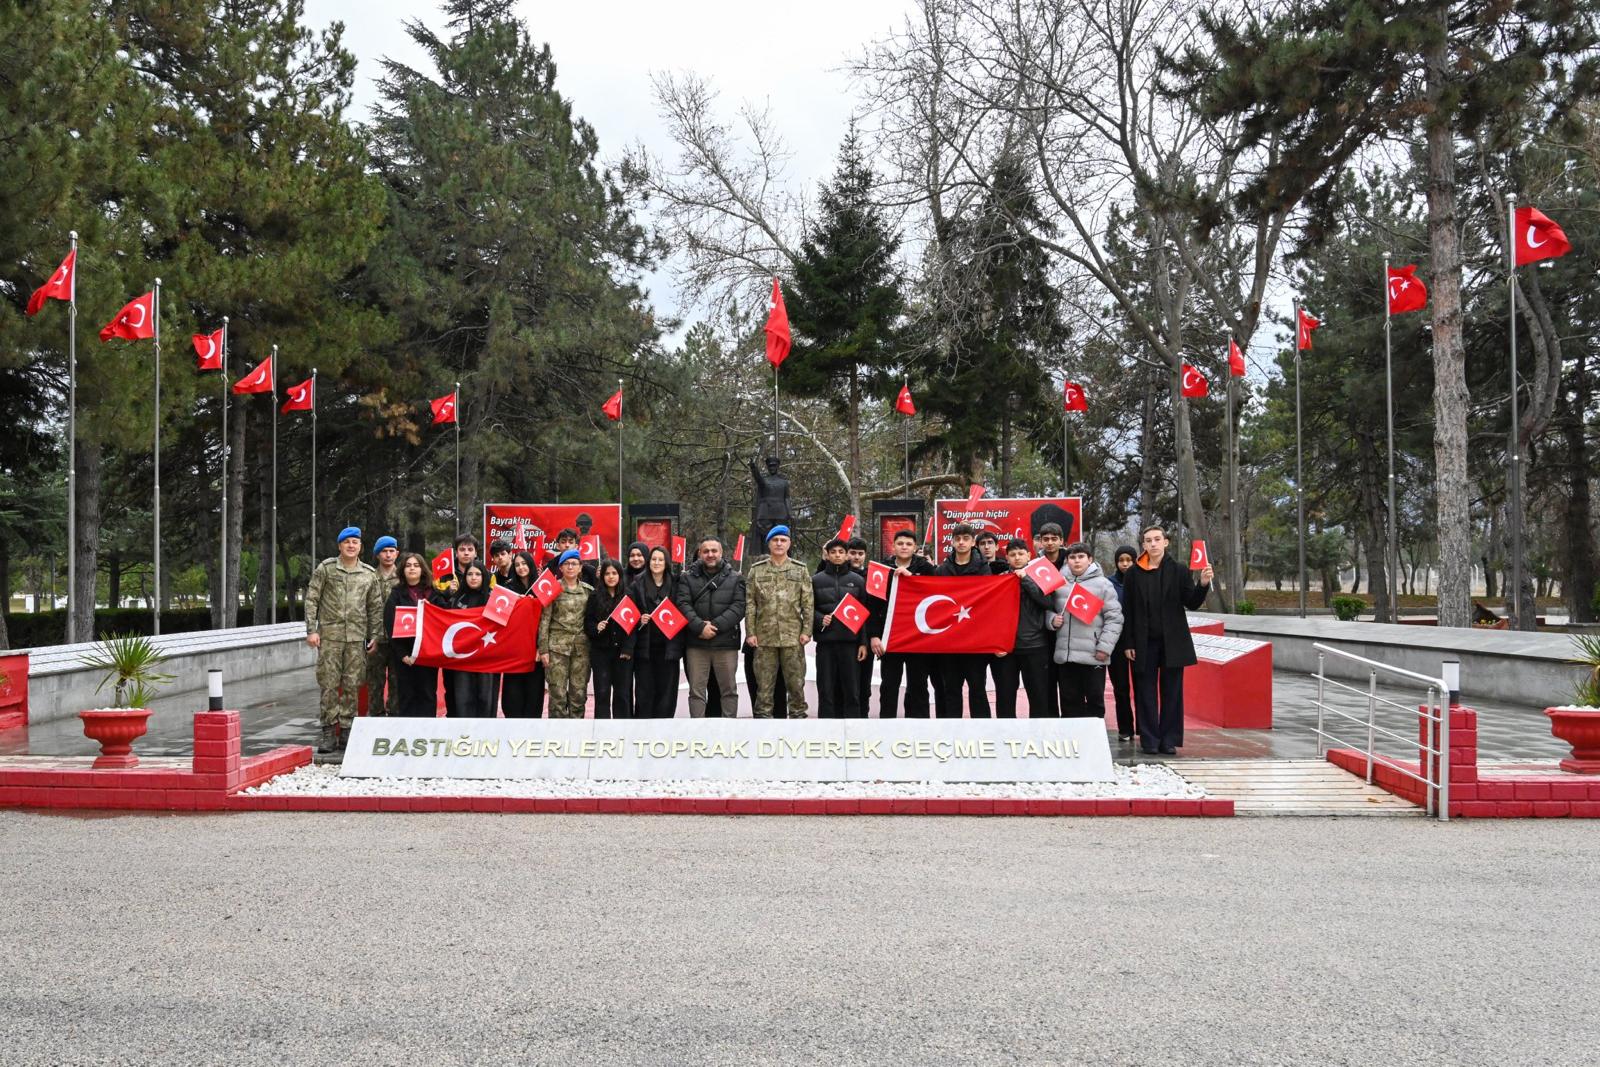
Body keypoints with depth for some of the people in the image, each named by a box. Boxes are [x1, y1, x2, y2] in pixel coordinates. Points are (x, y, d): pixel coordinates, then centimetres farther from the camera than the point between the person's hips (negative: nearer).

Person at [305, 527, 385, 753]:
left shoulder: (369, 574, 10)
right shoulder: (326, 568, 4)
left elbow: (376, 607, 13)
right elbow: (311, 599, 3)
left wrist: (374, 636, 8)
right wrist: (311, 630, -4)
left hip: (357, 637, 2)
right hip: (329, 635, -2)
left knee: (352, 685, 2)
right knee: (329, 684, -3)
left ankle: (346, 731, 8)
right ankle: (329, 731, 3)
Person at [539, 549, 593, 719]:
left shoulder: (588, 590, 9)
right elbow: (544, 619, -1)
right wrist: (543, 649, -6)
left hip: (581, 646, 3)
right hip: (558, 644, -3)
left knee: (579, 692, 3)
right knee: (558, 693, -5)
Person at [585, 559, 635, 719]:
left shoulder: (628, 595, 4)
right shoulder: (595, 596, 4)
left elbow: (634, 623, 1)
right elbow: (587, 622, 5)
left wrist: (628, 648, -7)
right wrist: (596, 628, -17)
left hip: (623, 651, 0)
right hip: (600, 651, 0)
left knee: (623, 693, 2)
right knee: (602, 693, 0)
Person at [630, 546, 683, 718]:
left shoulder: (675, 585, 7)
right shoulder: (637, 586, 7)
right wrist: (639, 620, -12)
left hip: (668, 647, 0)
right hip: (645, 647, 0)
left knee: (667, 692, -1)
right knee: (644, 692, 0)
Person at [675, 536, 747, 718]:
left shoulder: (735, 578, 7)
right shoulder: (687, 578, 8)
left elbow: (739, 607, -4)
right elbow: (683, 604, -3)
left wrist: (716, 625, -15)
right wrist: (700, 626, -17)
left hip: (726, 642, 0)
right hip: (696, 643, 0)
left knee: (729, 689, 6)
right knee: (696, 690, 3)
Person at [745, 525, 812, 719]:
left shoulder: (800, 570, 8)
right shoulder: (757, 570, 8)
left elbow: (807, 604, 5)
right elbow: (750, 604, 5)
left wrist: (806, 630, -4)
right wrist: (751, 632, -2)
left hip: (793, 637, 0)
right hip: (764, 637, 0)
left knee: (796, 682, 4)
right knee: (764, 684, 4)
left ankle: (798, 715, 13)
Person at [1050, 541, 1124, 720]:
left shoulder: (1102, 584, -1)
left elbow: (1114, 618, -4)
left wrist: (1104, 647, -11)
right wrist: (1052, 620, -1)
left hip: (1093, 656, -4)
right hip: (1065, 655, 4)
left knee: (1095, 702, 6)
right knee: (1069, 703, 11)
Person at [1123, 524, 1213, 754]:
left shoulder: (1180, 571, 1)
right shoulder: (1133, 574, 2)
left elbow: (1192, 604, 2)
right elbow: (1128, 611, 3)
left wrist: (1203, 584, -17)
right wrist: (1129, 644, 0)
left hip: (1172, 642, 0)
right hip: (1144, 643, 0)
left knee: (1172, 692, 3)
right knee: (1146, 692, 3)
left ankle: (1169, 740, 10)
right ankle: (1149, 741, 9)